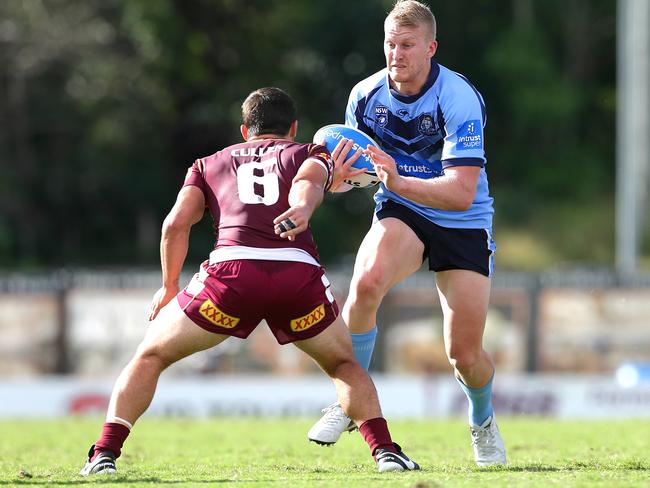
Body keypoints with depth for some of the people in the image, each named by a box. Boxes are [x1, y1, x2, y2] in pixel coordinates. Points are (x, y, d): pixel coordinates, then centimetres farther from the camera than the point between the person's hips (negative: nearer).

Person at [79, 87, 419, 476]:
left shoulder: (210, 164, 32)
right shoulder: (312, 154, 28)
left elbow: (177, 223, 17)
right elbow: (307, 184, 3)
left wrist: (169, 287, 27)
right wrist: (302, 209, -19)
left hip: (232, 269, 0)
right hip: (299, 271, 0)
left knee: (149, 357, 17)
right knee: (345, 365, 26)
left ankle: (104, 455, 3)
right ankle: (386, 452, 8)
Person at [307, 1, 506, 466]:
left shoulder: (460, 99, -23)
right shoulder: (366, 95, -8)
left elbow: (461, 192, -29)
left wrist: (398, 181, -43)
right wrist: (342, 173, -17)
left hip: (463, 223, -2)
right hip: (400, 215, 2)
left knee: (465, 355, -4)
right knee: (365, 283, -31)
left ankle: (483, 421, 32)